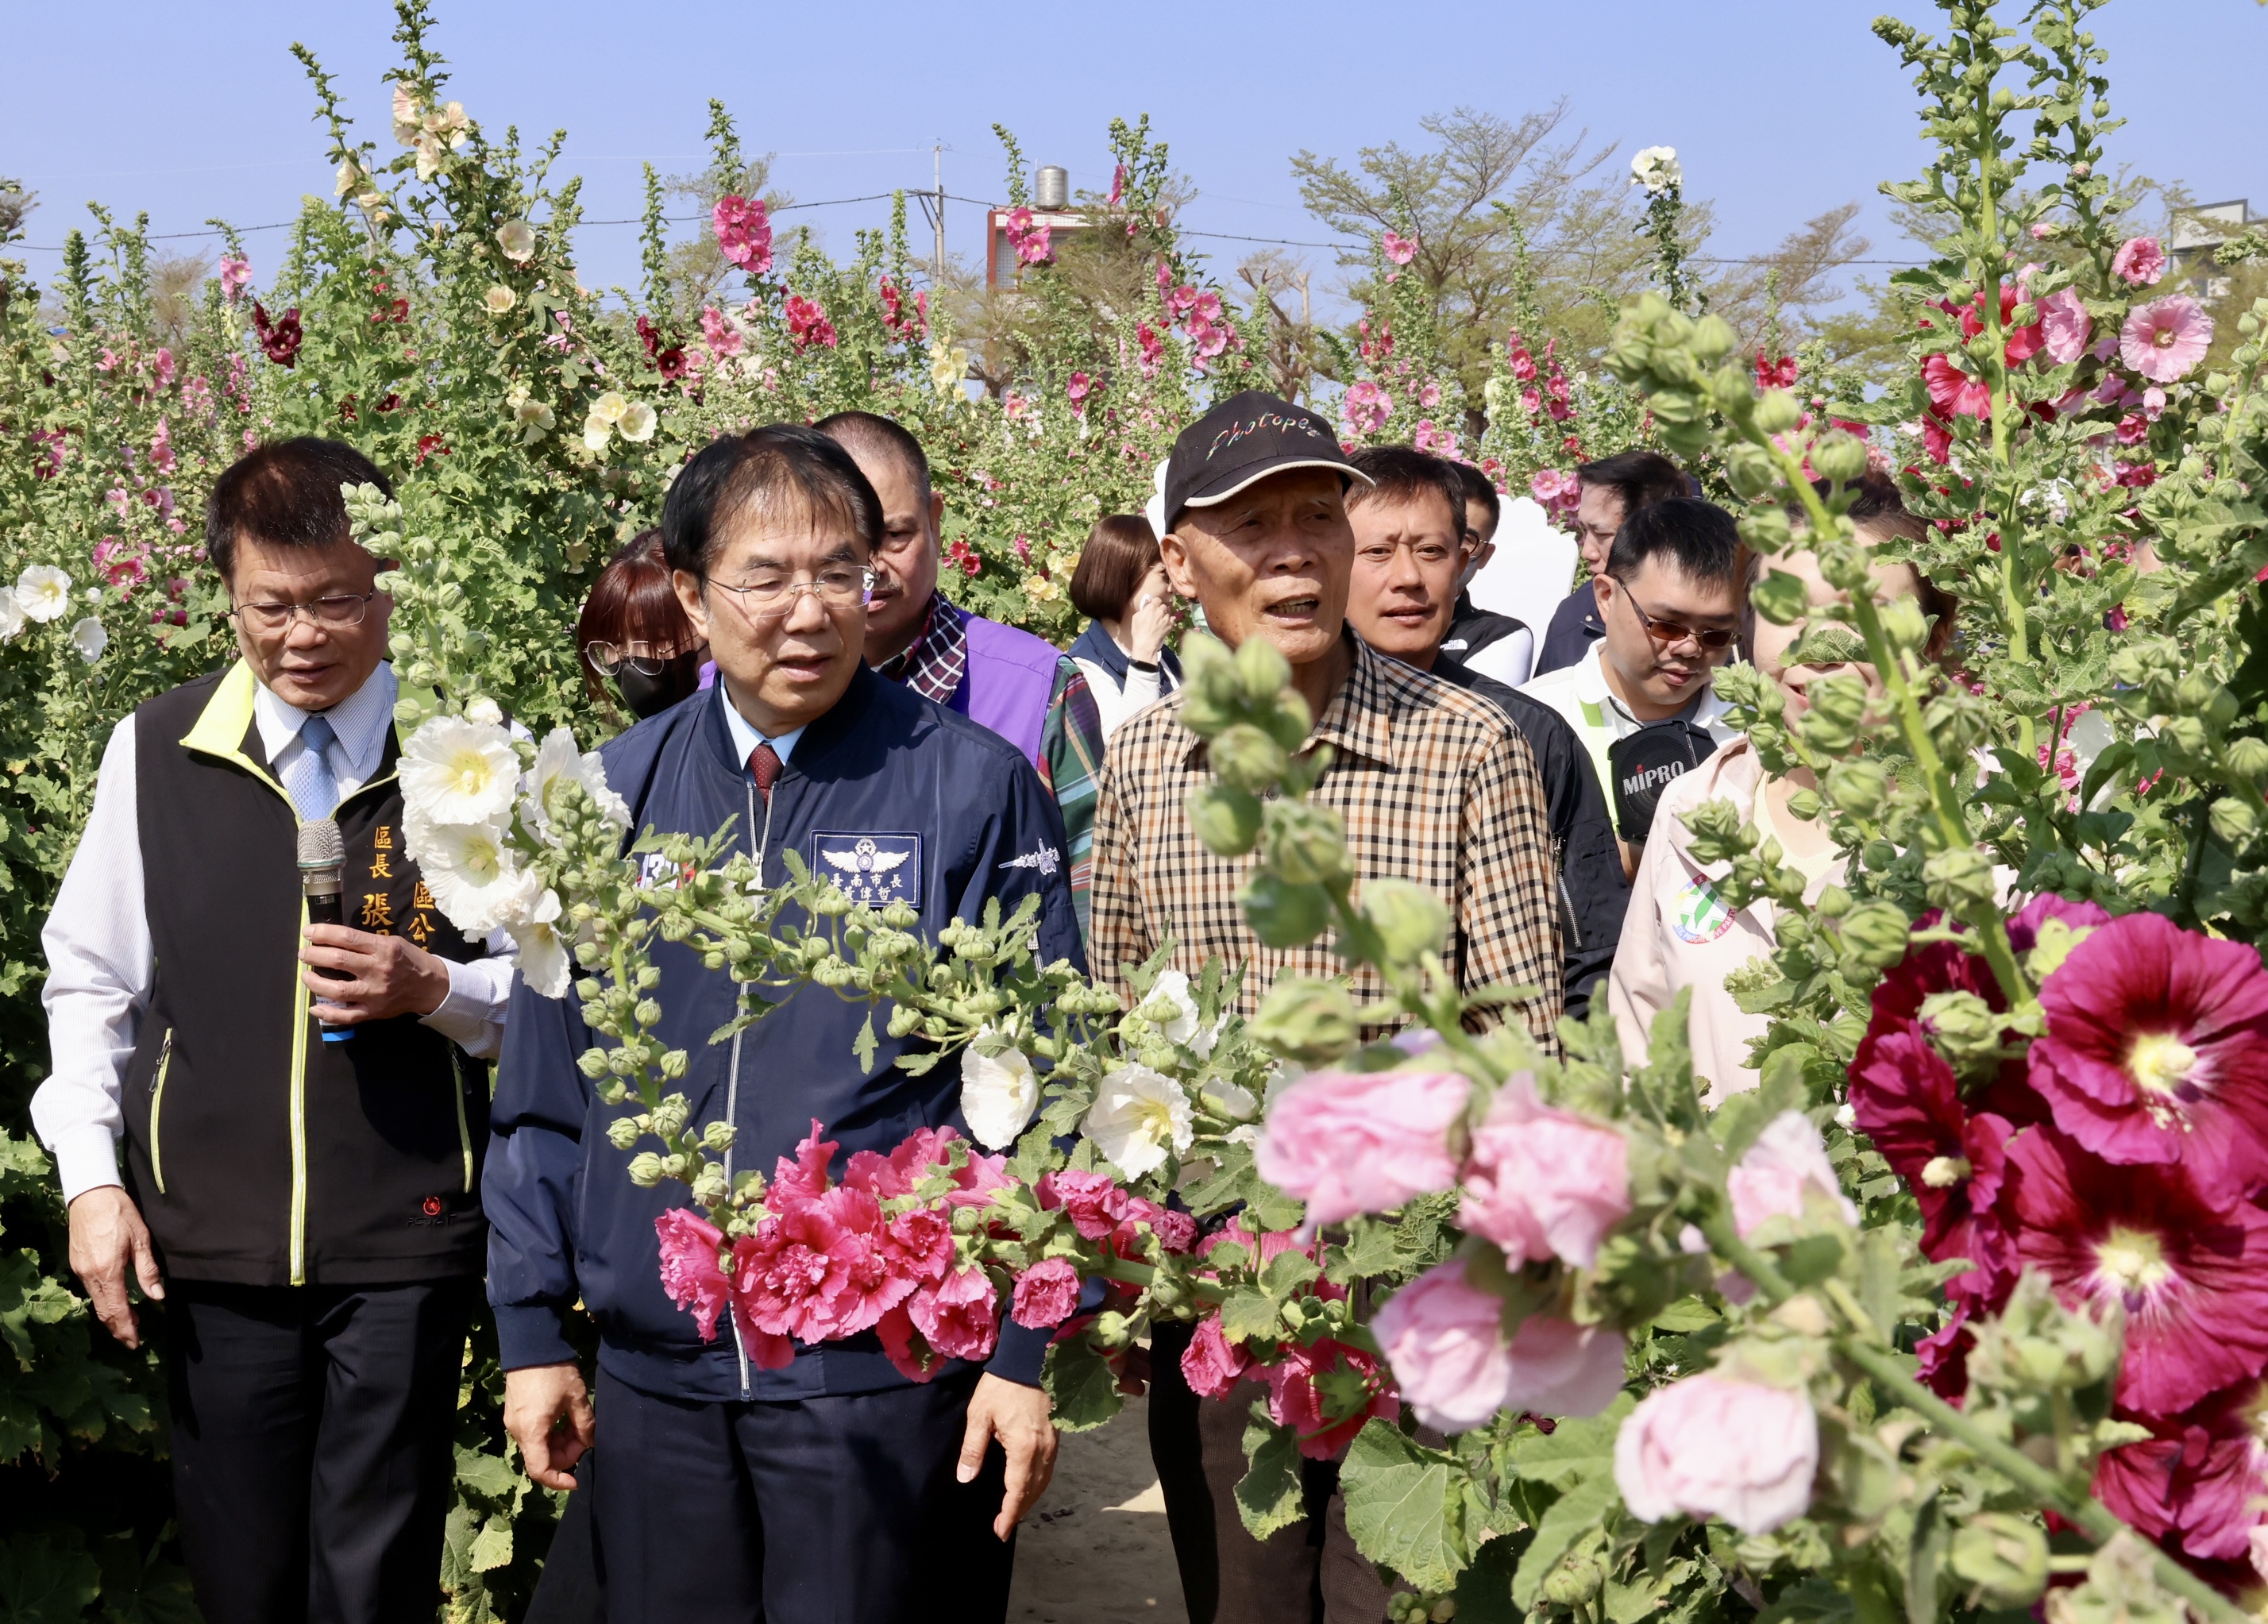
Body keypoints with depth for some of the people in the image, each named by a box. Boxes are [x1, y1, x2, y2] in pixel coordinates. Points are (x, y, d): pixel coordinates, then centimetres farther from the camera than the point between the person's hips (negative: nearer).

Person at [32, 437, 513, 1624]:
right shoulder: (155, 753, 3)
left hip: (408, 1241, -2)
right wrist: (92, 1180, 3)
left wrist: (433, 986, -14)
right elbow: (90, 981, 10)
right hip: (213, 1240, 2)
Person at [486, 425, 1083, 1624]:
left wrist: (1028, 1351, -7)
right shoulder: (610, 797, 5)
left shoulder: (972, 786, -5)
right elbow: (543, 1088, 11)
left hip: (893, 1379, -3)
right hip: (653, 1379, 4)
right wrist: (532, 1334, 9)